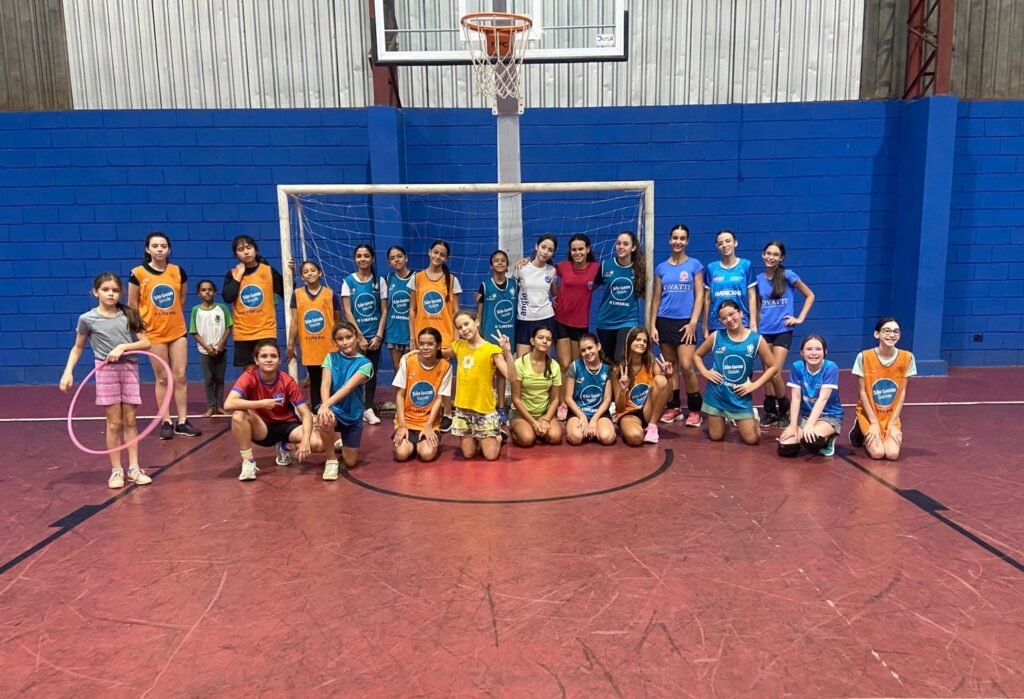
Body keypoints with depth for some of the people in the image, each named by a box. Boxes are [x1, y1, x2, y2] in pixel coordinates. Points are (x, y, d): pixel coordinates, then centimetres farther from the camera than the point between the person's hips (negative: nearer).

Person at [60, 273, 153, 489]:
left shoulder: (129, 314, 2)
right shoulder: (87, 319, 0)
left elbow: (146, 342, -1)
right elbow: (78, 348, 9)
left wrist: (123, 347, -15)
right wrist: (68, 372, -1)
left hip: (130, 368, 2)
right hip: (106, 370, -2)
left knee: (130, 420, 5)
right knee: (114, 423, 1)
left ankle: (134, 468, 12)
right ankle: (116, 470, 12)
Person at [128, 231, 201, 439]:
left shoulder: (178, 271, 0)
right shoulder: (138, 273, -8)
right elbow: (132, 304, 0)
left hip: (177, 331, 2)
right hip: (154, 333, -2)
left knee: (180, 376, 3)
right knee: (162, 378, 4)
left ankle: (182, 422, 11)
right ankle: (166, 422, 14)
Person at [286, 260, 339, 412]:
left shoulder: (330, 293, 1)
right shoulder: (297, 294, 3)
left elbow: (337, 321, 5)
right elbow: (294, 321, 4)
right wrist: (290, 345, 2)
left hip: (329, 346, -1)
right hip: (308, 347, 1)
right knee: (314, 381, 11)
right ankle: (316, 412, 17)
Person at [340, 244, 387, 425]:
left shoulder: (379, 281, 3)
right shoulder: (348, 281, -1)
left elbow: (384, 310, 2)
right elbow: (347, 311, -4)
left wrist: (379, 335, -7)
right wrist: (359, 336, -10)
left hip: (375, 334, 1)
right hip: (356, 334, -1)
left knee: (372, 371, 6)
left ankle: (368, 408, 14)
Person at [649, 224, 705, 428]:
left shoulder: (694, 265, 2)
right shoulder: (661, 268, 9)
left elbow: (699, 296, -1)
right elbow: (656, 299, 10)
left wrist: (693, 322, -10)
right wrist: (652, 325, 4)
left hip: (685, 322, -3)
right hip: (665, 322, 3)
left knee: (686, 367, -12)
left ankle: (694, 409, 1)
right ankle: (674, 407, 17)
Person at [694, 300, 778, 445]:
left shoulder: (756, 339, -8)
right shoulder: (716, 336, -6)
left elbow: (773, 367, 0)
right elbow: (697, 355, 9)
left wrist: (755, 385, -9)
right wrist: (705, 372, -7)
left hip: (740, 397, 0)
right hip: (716, 395, 1)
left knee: (752, 440, 0)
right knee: (716, 437, 10)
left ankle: (753, 418, 32)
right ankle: (723, 420, 43)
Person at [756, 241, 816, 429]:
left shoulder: (788, 275, -5)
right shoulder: (759, 279, 6)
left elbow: (810, 295, 3)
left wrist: (800, 318, -4)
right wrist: (754, 328, 11)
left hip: (782, 331, -4)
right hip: (764, 331, 4)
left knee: (775, 373, -11)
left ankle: (785, 411, 9)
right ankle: (770, 411, 16)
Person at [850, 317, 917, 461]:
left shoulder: (907, 357, -8)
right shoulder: (864, 357, -15)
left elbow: (902, 392, -4)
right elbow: (862, 391, -10)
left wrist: (893, 423, -8)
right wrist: (874, 423, -12)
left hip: (891, 415, 2)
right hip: (868, 413, -2)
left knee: (893, 453, -19)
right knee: (877, 452, -20)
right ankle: (863, 433, 14)